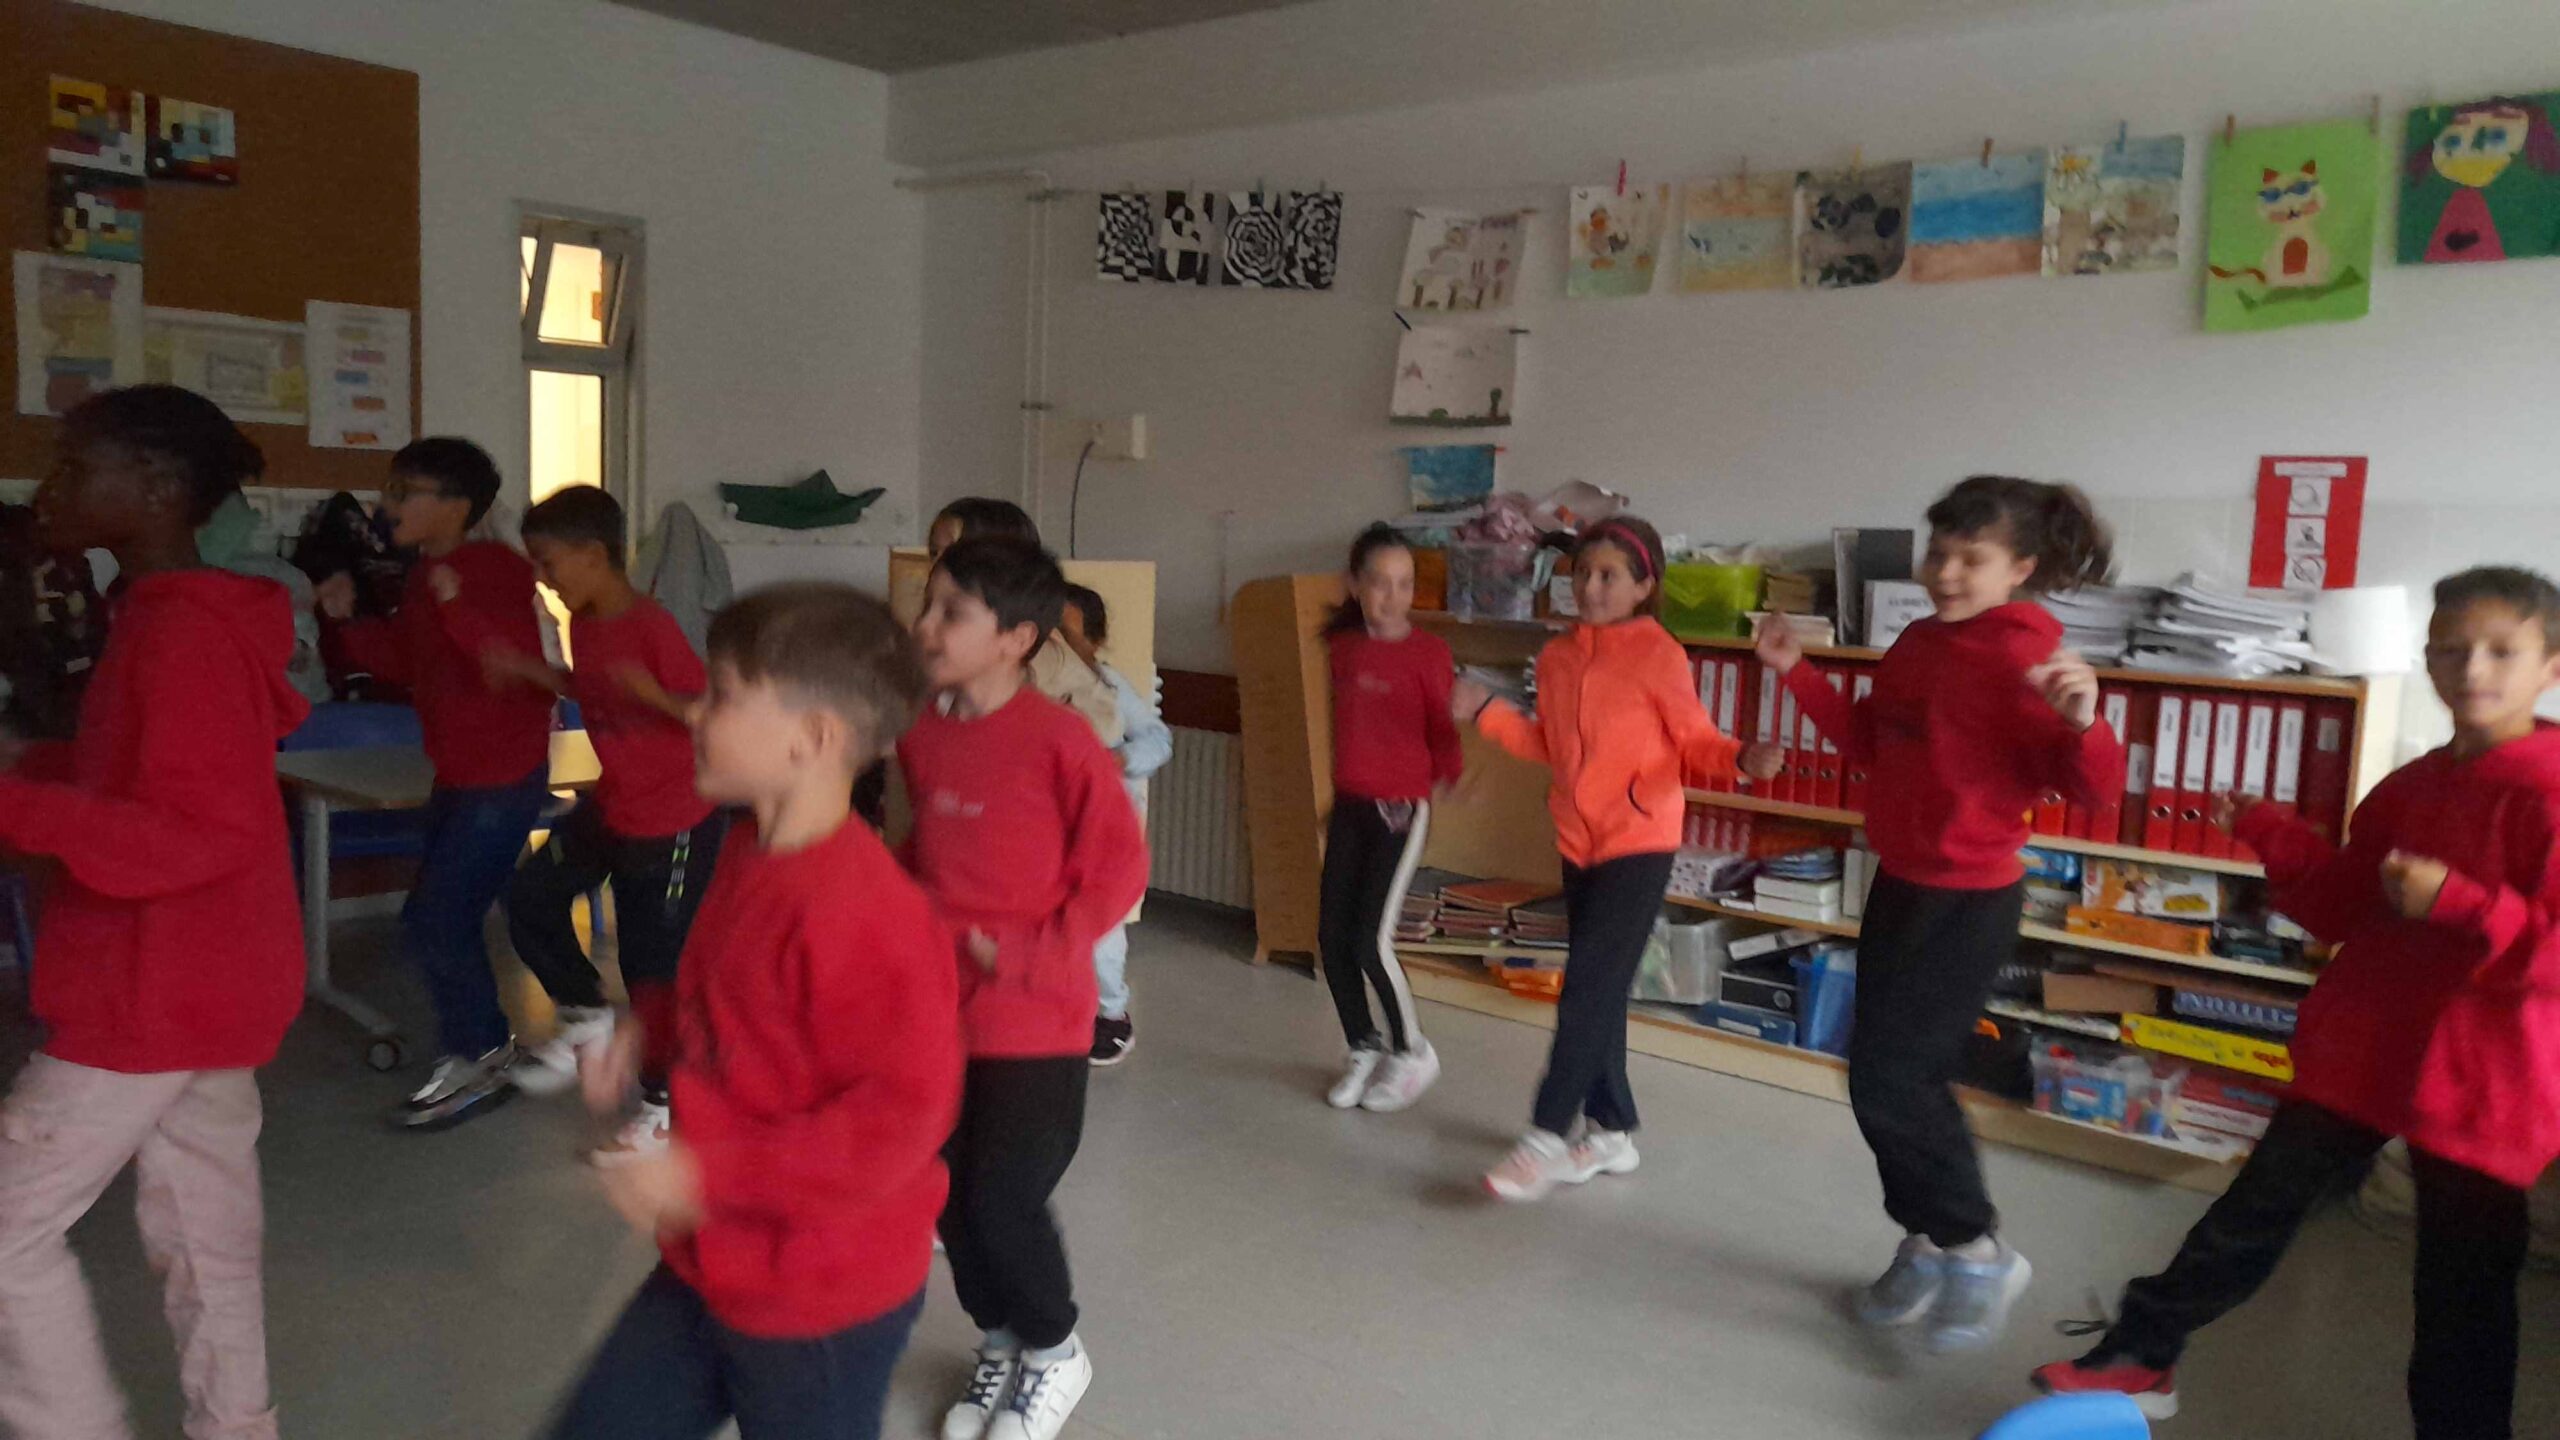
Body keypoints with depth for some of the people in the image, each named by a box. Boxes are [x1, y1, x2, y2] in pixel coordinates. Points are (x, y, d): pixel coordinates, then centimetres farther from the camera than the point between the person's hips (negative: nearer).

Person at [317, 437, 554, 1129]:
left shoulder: (494, 572, -17)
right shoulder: (424, 579, 9)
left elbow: (518, 668, -25)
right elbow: (402, 662, 18)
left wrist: (457, 606, -34)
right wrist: (347, 621, 5)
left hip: (504, 779, -9)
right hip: (459, 777, 9)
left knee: (432, 923, -6)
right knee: (449, 923, 15)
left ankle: (477, 1061, 10)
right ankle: (483, 1051, 30)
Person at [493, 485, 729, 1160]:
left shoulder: (653, 628, -24)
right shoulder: (584, 624, 2)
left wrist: (656, 695, -42)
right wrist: (533, 671, 10)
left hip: (674, 823, -8)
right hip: (610, 806, 9)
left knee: (653, 964, 1)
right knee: (532, 895, 9)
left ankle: (661, 1104, 20)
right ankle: (586, 1017, 30)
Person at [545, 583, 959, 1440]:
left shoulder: (860, 910, -29)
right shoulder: (748, 857, -1)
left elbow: (903, 1114, -28)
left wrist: (708, 1176, -26)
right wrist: (645, 1039, 0)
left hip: (823, 1305, -8)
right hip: (708, 1268, 8)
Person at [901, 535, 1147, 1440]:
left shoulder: (1060, 739, -18)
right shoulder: (921, 732, 0)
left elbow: (1120, 867, -12)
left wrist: (1030, 955, -17)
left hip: (1035, 1018, -6)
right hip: (940, 1008, 6)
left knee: (1003, 1201, 0)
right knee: (952, 1195, 13)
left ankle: (1054, 1354, 27)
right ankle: (998, 1343, 37)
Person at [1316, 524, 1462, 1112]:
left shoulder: (1428, 651, -8)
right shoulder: (1341, 646, 6)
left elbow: (1444, 731, -6)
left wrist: (1454, 779, -22)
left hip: (1402, 809, -5)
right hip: (1348, 807, 5)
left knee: (1370, 940, -8)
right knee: (1331, 937, 5)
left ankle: (1412, 1052, 15)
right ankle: (1364, 1050, 26)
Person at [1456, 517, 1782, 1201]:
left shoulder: (1659, 656, -12)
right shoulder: (1557, 656, 7)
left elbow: (1694, 745, -9)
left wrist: (1741, 758, -28)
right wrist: (1487, 711, 11)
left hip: (1639, 843, -7)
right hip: (1577, 841, 7)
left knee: (1587, 988, -7)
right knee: (1598, 988, 13)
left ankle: (1548, 1135, 1)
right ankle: (1611, 1129, 24)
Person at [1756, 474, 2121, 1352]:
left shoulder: (2026, 663, -19)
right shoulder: (1918, 645, 6)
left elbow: (2095, 790, -23)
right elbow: (1869, 744, 18)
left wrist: (2083, 725, -43)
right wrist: (1796, 674, 12)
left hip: (1969, 902, -8)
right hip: (1899, 885, 8)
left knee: (1886, 1081, -5)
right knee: (1905, 1079, 15)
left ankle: (1978, 1252, 14)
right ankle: (1927, 1246, 31)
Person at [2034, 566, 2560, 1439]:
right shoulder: (2407, 787, 8)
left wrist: (2455, 902, -30)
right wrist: (2273, 838, 2)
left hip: (2479, 1085, -6)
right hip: (2357, 1049, 7)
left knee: (2463, 1297, 8)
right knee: (2253, 1213, 16)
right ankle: (2140, 1357, 30)